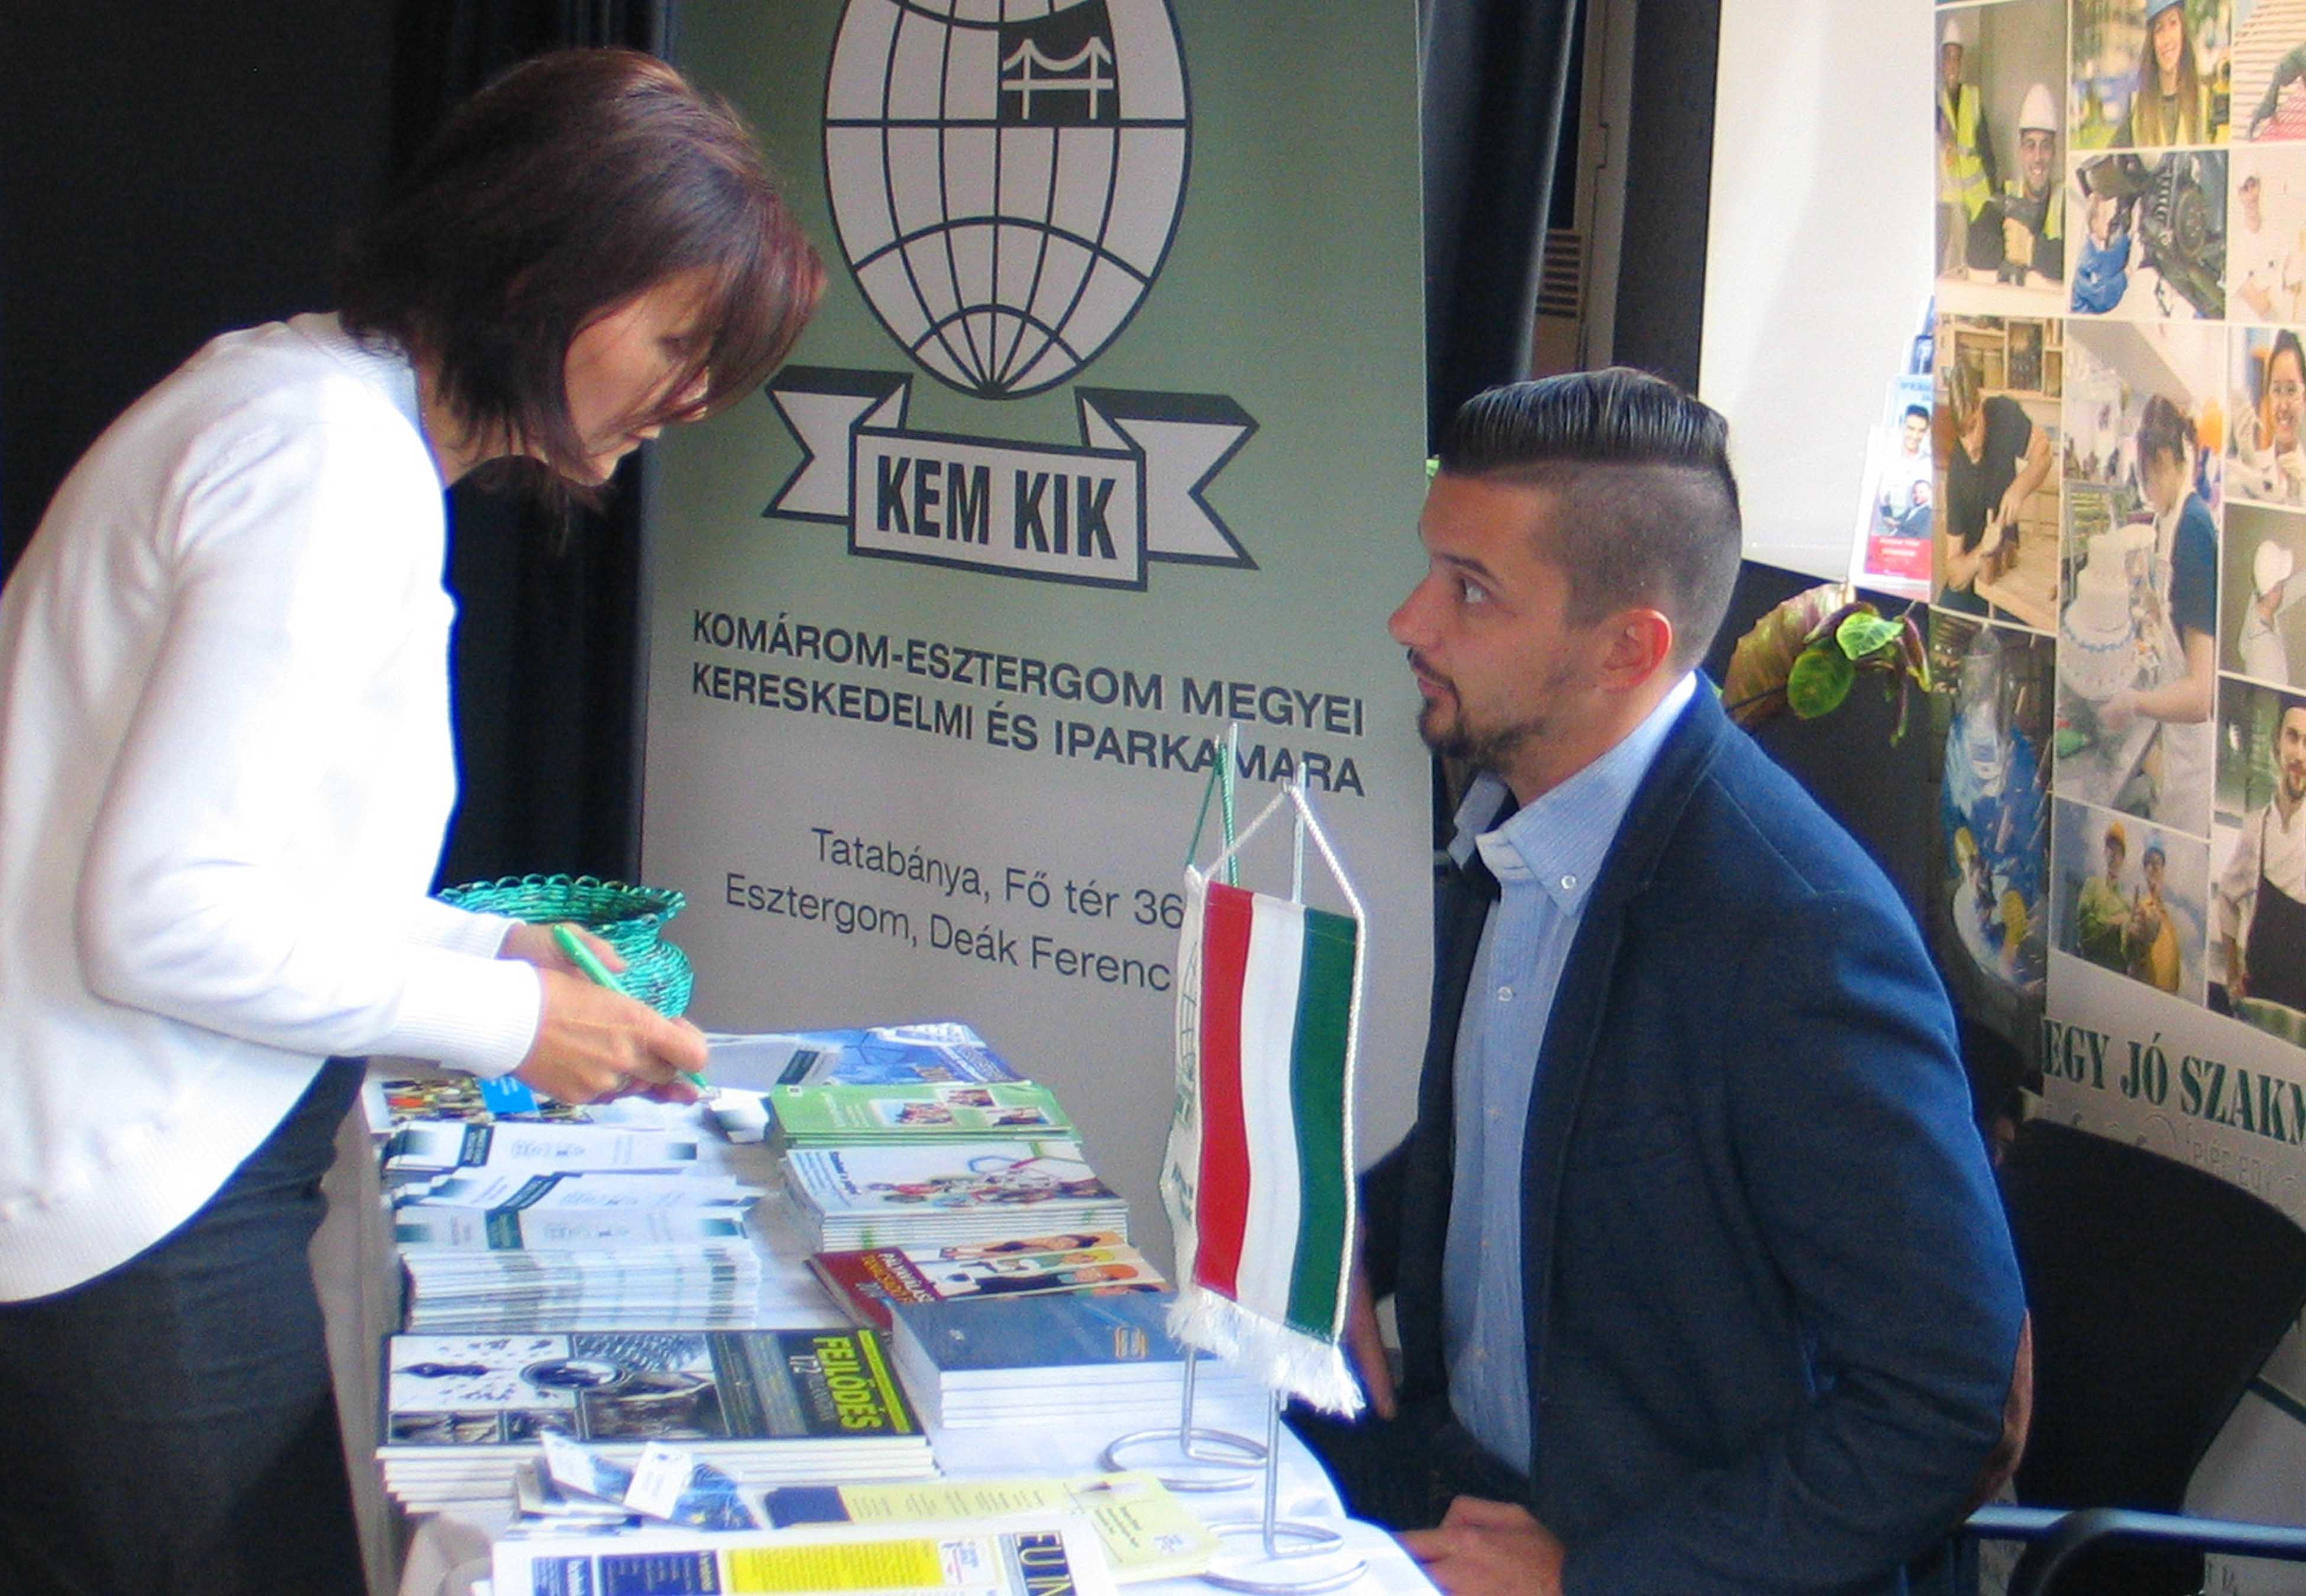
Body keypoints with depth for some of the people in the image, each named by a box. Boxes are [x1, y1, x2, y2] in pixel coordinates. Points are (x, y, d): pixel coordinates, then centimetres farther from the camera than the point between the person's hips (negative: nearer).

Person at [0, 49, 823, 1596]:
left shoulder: (321, 406, 14)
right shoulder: (337, 455, -18)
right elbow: (162, 920, -22)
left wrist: (485, 944, 9)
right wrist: (506, 1020, -12)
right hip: (130, 1227, -10)